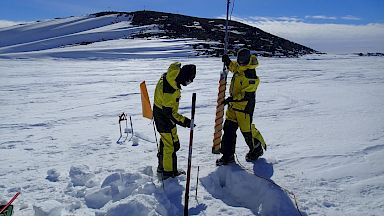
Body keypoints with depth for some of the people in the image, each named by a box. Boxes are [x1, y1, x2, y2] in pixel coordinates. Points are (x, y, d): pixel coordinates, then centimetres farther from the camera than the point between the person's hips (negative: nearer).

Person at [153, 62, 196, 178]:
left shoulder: (168, 76, -6)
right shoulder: (171, 90, -34)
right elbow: (168, 112, -29)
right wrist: (184, 121, -24)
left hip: (159, 112, 10)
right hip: (165, 118, -10)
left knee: (165, 140, 24)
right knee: (171, 145, 2)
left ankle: (162, 167, 41)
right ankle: (169, 173, 18)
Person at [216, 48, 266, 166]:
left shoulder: (251, 76, -22)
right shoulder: (239, 67, 4)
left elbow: (247, 95, -25)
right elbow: (233, 67, 29)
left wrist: (232, 99, -29)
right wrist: (228, 62, 9)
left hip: (244, 106, -8)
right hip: (233, 104, 9)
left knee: (246, 130, 5)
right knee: (228, 128, 7)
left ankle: (256, 150, 33)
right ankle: (228, 155, 16)